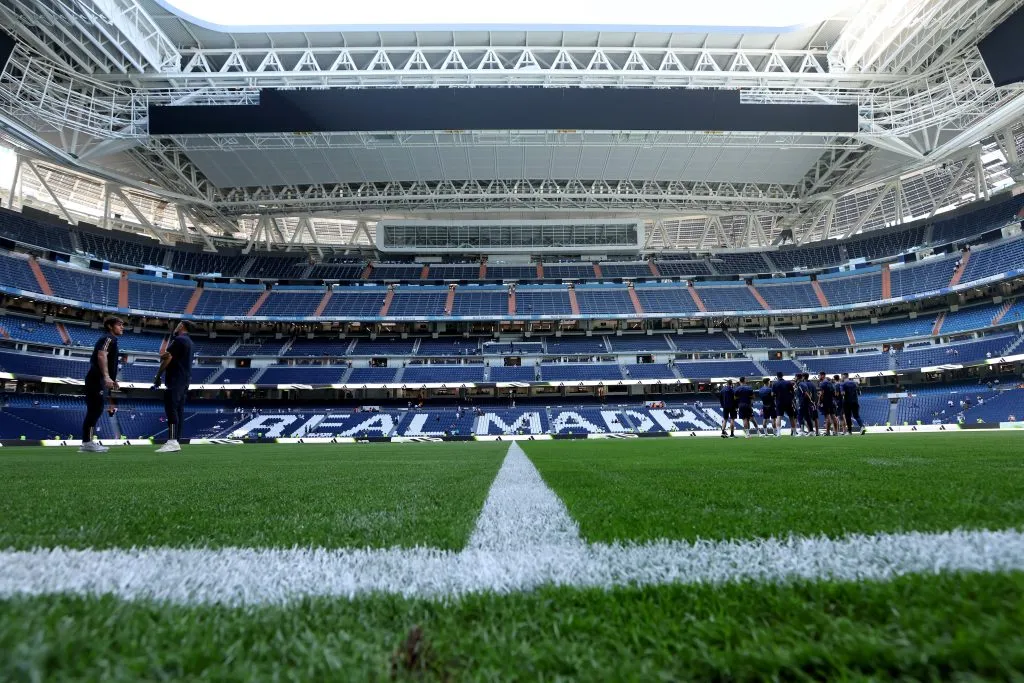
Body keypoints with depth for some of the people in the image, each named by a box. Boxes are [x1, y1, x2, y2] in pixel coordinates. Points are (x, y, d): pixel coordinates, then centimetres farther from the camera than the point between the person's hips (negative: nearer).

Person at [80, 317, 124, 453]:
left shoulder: (111, 339, 24)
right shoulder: (109, 338, -6)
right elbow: (101, 356, -21)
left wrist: (111, 379, 31)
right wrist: (106, 376, -30)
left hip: (98, 380, 10)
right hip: (97, 380, -10)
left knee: (95, 410, 10)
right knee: (95, 409, -12)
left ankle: (87, 442, 13)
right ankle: (87, 443, -13)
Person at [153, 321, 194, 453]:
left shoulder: (179, 339, -8)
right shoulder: (188, 341, 22)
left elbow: (167, 358, -12)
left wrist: (157, 376, -7)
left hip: (176, 380, -10)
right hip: (184, 380, 10)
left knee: (171, 408, -14)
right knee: (179, 409, 7)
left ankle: (172, 442, -21)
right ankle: (176, 441, 7)